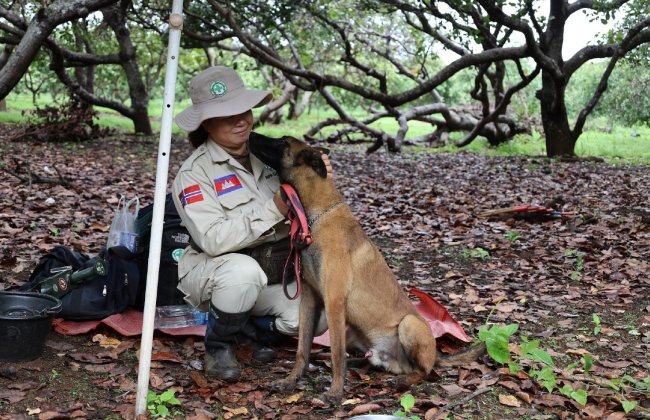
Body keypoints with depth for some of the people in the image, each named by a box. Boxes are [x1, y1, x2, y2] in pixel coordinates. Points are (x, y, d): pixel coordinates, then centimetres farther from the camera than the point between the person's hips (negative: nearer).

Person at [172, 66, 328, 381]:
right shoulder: (194, 172, -16)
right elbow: (213, 239, -28)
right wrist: (273, 211, -33)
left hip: (271, 272, 4)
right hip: (212, 272, -4)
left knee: (315, 317, -20)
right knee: (244, 271, -38)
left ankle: (253, 330, 14)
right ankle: (218, 346, -7)